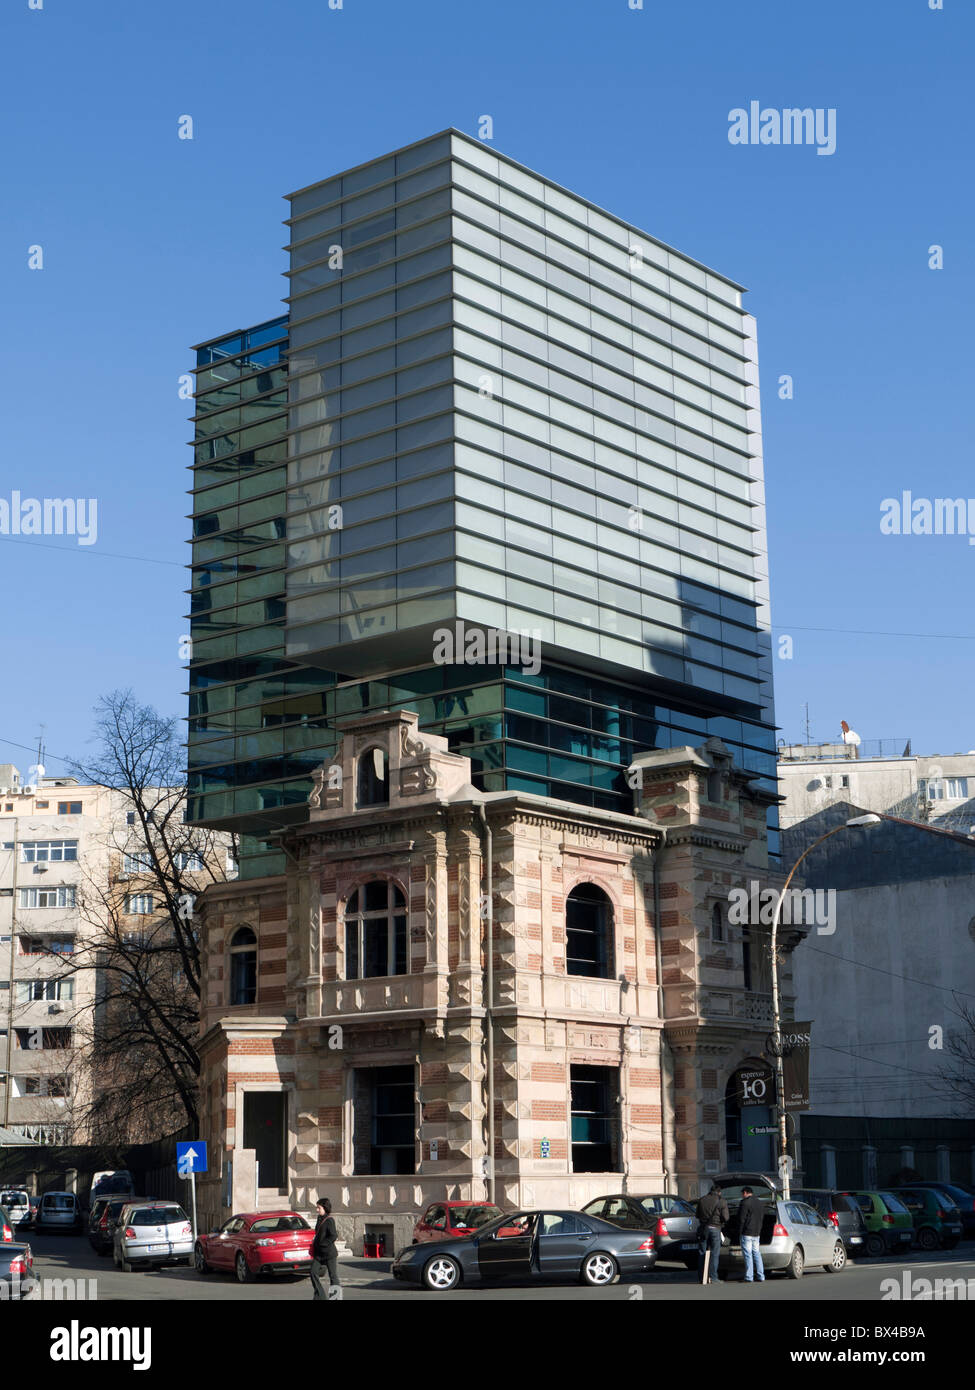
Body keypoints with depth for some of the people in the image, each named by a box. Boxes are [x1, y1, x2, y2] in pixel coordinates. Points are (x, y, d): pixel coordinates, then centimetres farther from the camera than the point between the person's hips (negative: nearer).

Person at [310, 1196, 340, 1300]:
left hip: (329, 1252, -8)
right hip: (318, 1253, 8)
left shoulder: (329, 1220, -12)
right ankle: (320, 1295, 8)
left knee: (332, 1275, 1)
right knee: (313, 1272, -1)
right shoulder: (320, 1219, 12)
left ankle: (336, 1296, 9)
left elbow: (333, 1236, -19)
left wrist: (322, 1244, -15)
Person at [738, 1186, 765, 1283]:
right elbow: (762, 1218, 17)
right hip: (757, 1233, 8)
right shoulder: (761, 1203, 14)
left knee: (748, 1255, -5)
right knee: (757, 1254, 12)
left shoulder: (745, 1203, -12)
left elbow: (741, 1219, -14)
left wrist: (740, 1231, -7)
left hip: (747, 1233, -8)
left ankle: (749, 1278, -6)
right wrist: (758, 1230, 18)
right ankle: (761, 1277, 10)